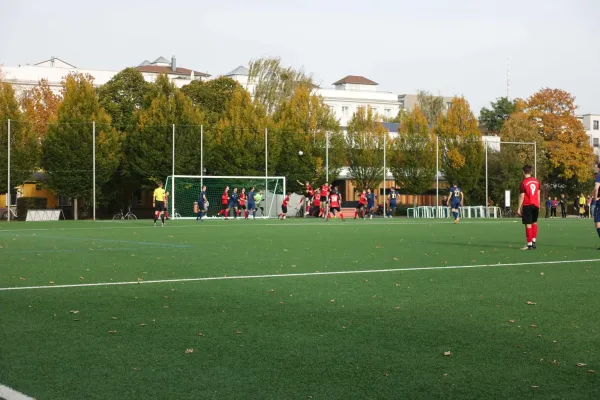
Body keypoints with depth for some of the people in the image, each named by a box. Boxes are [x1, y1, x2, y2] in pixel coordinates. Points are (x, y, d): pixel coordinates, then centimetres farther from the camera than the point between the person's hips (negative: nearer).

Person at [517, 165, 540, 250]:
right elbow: (538, 194, 12)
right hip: (536, 205, 5)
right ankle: (534, 241, 16)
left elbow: (522, 196, -10)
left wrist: (519, 208, -5)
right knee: (534, 222, 21)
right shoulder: (536, 181, 7)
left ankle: (529, 244, -4)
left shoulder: (523, 183, -10)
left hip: (527, 206, -5)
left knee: (528, 224, -3)